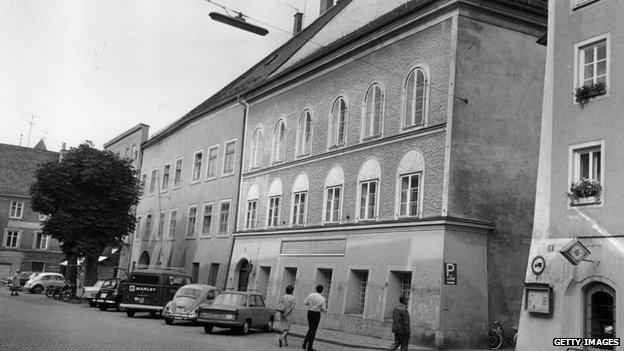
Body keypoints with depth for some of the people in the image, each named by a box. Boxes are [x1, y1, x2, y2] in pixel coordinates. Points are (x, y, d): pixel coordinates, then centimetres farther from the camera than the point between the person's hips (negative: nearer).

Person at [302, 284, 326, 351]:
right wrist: (325, 310, 14)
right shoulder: (322, 299, -12)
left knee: (310, 329, 20)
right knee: (313, 330, 3)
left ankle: (304, 343, 11)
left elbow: (305, 303, 5)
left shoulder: (311, 295, -3)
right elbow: (323, 309, -10)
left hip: (310, 313, 4)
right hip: (316, 314, -4)